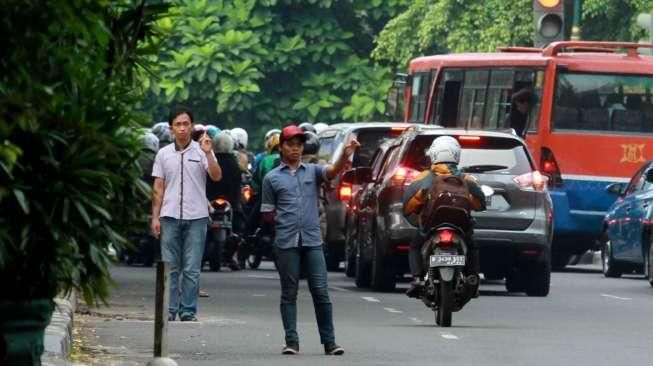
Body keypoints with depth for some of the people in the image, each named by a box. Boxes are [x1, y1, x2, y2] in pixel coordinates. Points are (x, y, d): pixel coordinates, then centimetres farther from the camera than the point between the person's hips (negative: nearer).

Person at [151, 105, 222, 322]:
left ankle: (188, 312, 5)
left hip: (196, 216, -2)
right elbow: (158, 188, 11)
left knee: (192, 269, 0)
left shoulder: (201, 151, 2)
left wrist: (208, 153, -21)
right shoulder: (163, 154, 9)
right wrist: (155, 217, 5)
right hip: (170, 216, 2)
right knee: (170, 267, 3)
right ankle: (169, 310, 7)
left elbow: (216, 177, -9)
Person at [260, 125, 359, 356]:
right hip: (286, 242, 0)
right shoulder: (272, 178, 8)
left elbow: (333, 171, -12)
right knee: (289, 293, 3)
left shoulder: (313, 171, 9)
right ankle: (291, 342, 6)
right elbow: (267, 214, 12)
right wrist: (286, 220, 1)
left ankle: (329, 342, 0)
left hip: (312, 241, 0)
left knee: (320, 292, -2)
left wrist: (346, 156, -29)